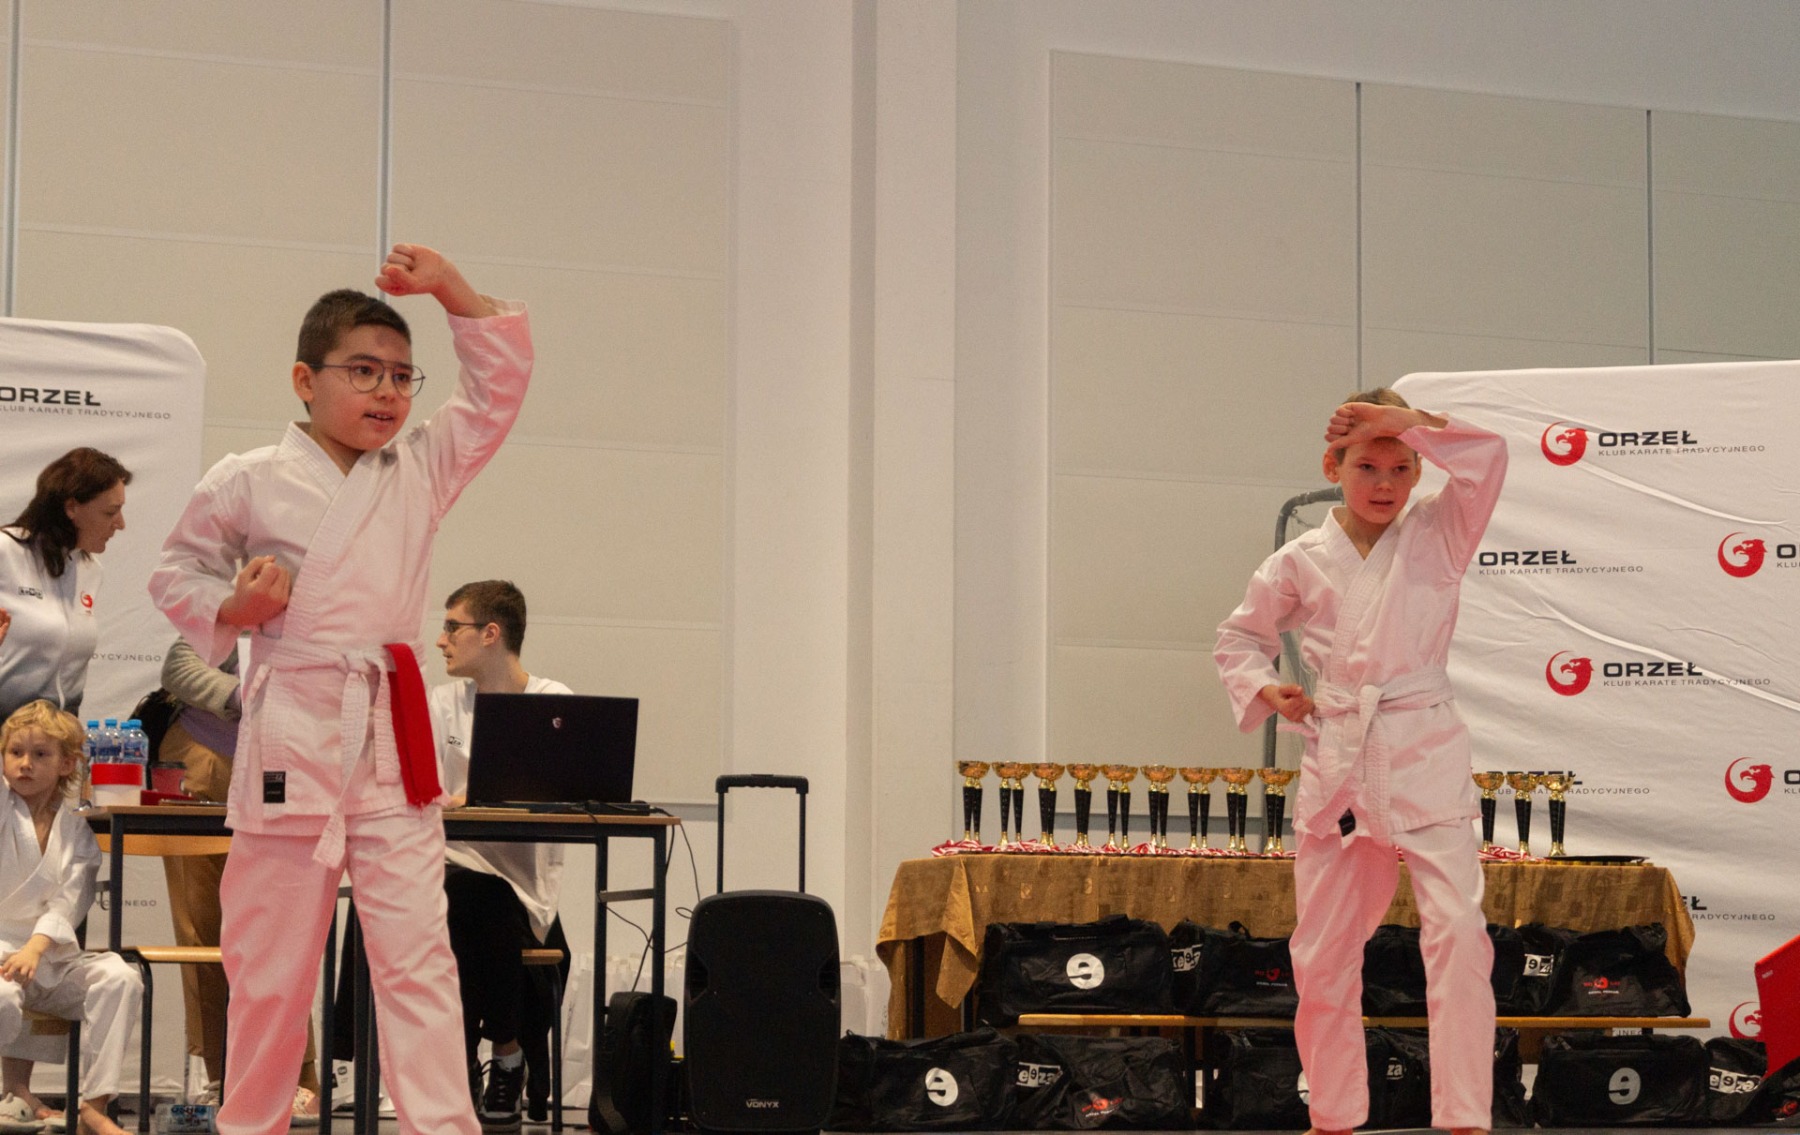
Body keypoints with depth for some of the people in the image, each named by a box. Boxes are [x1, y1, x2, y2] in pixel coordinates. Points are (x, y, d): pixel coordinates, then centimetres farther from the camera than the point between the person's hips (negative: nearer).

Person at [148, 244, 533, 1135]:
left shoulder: (422, 469, 9)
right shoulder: (246, 485, 1)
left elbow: (499, 387, 10)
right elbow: (176, 573, 11)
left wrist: (451, 291, 0)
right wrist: (231, 610, -8)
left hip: (392, 735, 2)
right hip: (289, 734, -2)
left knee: (416, 952, -4)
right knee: (271, 965, 6)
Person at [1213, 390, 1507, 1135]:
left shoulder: (1435, 536, 3)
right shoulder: (1301, 563, 5)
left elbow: (1487, 456, -12)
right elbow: (1240, 637, 18)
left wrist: (1406, 421, -16)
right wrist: (1263, 689, 1)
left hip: (1426, 763, -2)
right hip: (1336, 764, 2)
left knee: (1457, 928, -17)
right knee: (1323, 953, 8)